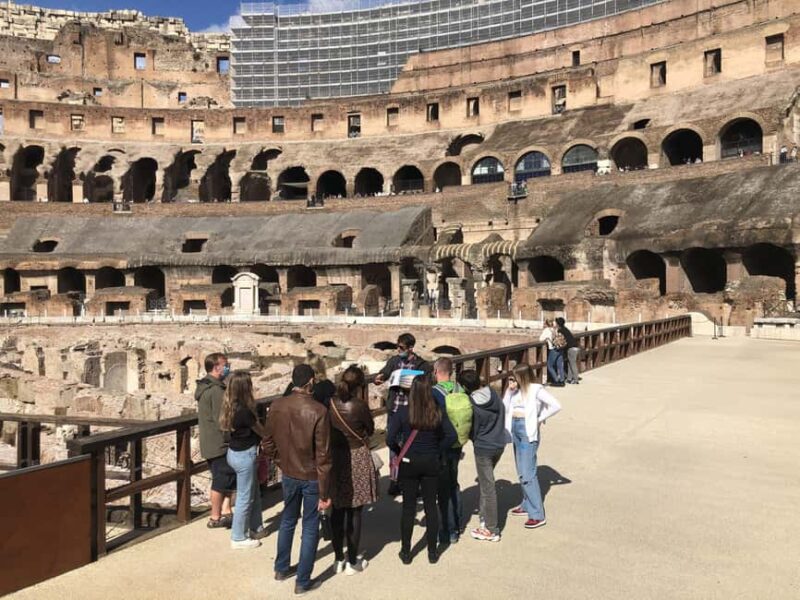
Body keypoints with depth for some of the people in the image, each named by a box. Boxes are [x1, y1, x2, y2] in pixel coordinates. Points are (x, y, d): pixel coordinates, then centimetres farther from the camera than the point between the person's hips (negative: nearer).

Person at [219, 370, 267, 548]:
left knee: (254, 493, 22)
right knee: (245, 497, 7)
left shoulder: (230, 407, 0)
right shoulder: (244, 411, -27)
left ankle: (256, 528, 36)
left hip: (235, 452, 9)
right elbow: (261, 432, -9)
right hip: (245, 455, -9)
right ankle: (238, 538, 20)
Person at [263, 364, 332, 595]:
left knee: (287, 521, 25)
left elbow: (268, 444, 3)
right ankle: (303, 581, 22)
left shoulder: (276, 406, -8)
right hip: (311, 478, -5)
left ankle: (281, 569, 40)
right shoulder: (318, 411, -22)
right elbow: (323, 456, -20)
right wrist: (324, 492, -13)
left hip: (288, 475, 5)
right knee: (310, 529, 11)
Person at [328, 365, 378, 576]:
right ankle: (352, 562, 18)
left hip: (335, 459, 4)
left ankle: (339, 559, 26)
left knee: (337, 511, 15)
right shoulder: (359, 405, -18)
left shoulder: (330, 404, -6)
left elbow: (328, 430, 5)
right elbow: (370, 429, -2)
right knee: (354, 513, 8)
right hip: (357, 460, -4)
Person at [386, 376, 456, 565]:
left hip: (408, 464, -1)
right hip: (431, 464, 1)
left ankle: (406, 552, 19)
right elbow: (451, 436, -10)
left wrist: (401, 452, 2)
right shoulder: (437, 412, -8)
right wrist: (438, 452, 2)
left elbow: (390, 439, -15)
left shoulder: (403, 411, -13)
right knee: (431, 506, 12)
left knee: (408, 507, 10)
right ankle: (432, 552, 21)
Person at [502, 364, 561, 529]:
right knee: (522, 473, 16)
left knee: (527, 474, -9)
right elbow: (505, 408, 7)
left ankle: (538, 515, -2)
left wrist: (540, 419, -11)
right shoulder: (517, 390, 10)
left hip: (528, 431, -8)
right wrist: (510, 390, -1)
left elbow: (556, 405, -15)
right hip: (515, 430, 8)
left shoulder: (536, 389, -10)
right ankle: (527, 506, 29)